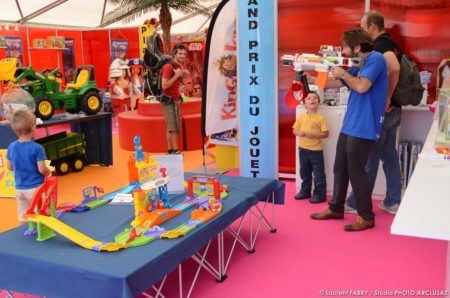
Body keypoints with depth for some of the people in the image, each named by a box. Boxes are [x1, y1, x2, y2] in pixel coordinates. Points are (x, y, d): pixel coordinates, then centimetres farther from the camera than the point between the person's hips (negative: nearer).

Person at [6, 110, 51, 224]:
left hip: (19, 188, 5)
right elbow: (42, 170, -19)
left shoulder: (11, 146, -3)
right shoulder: (37, 148, -19)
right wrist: (49, 172, 2)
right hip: (35, 187, -5)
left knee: (23, 216, 17)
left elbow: (9, 167, 7)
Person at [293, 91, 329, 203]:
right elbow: (294, 130, 4)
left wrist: (314, 134, -22)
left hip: (316, 150, -4)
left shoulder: (321, 118, -10)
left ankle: (320, 194, 10)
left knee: (318, 174, 1)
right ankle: (305, 191, 30)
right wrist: (300, 133, -17)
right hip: (303, 149, 4)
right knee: (304, 172, 16)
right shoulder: (301, 117, 1)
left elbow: (325, 134, -11)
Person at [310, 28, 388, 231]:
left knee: (356, 172, -3)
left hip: (363, 128, -9)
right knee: (340, 169, 14)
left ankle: (366, 217, 10)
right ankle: (336, 208, 28)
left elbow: (362, 87, -25)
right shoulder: (359, 65, 17)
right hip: (349, 126, 9)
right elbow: (333, 83, 22)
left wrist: (343, 73, -9)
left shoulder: (375, 59, -11)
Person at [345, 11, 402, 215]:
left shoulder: (380, 44, -15)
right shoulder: (390, 44, 14)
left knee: (369, 157, -2)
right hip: (393, 109, 9)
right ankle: (392, 202, 20)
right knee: (389, 154, 13)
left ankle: (357, 204, 7)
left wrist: (386, 97, -25)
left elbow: (394, 68, -34)